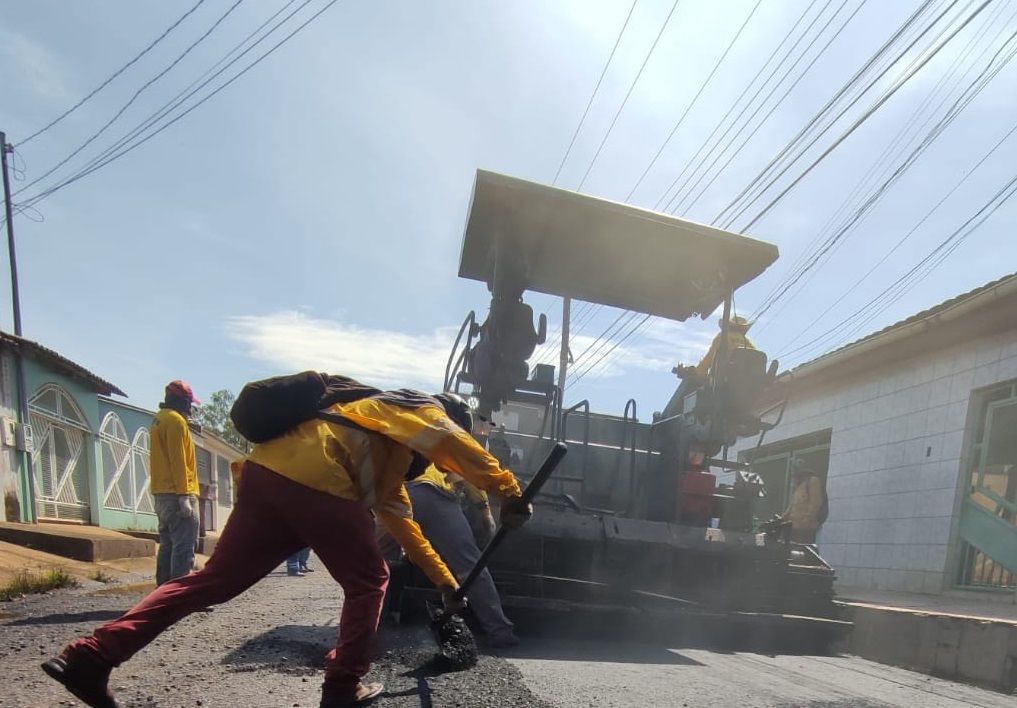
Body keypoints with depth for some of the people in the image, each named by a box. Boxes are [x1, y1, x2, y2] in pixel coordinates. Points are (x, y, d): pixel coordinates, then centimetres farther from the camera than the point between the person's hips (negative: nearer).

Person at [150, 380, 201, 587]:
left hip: (162, 494, 10)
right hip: (177, 493, -10)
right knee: (184, 547, -11)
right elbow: (178, 460, -17)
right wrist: (183, 495, -20)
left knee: (167, 546, 12)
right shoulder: (175, 420, -9)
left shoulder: (158, 420, 21)